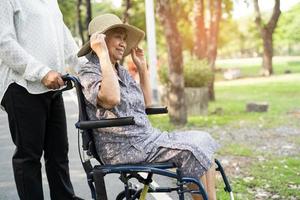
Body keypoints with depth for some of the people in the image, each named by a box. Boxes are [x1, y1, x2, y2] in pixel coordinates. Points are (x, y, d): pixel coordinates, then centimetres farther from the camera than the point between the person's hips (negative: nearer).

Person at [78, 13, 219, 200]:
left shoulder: (122, 72, 17)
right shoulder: (89, 73, -7)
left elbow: (146, 104, 21)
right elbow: (112, 99, -28)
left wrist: (143, 68, 16)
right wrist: (103, 55, -21)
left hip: (146, 137, 8)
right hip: (125, 147, -8)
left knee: (202, 141, -3)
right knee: (192, 150, -17)